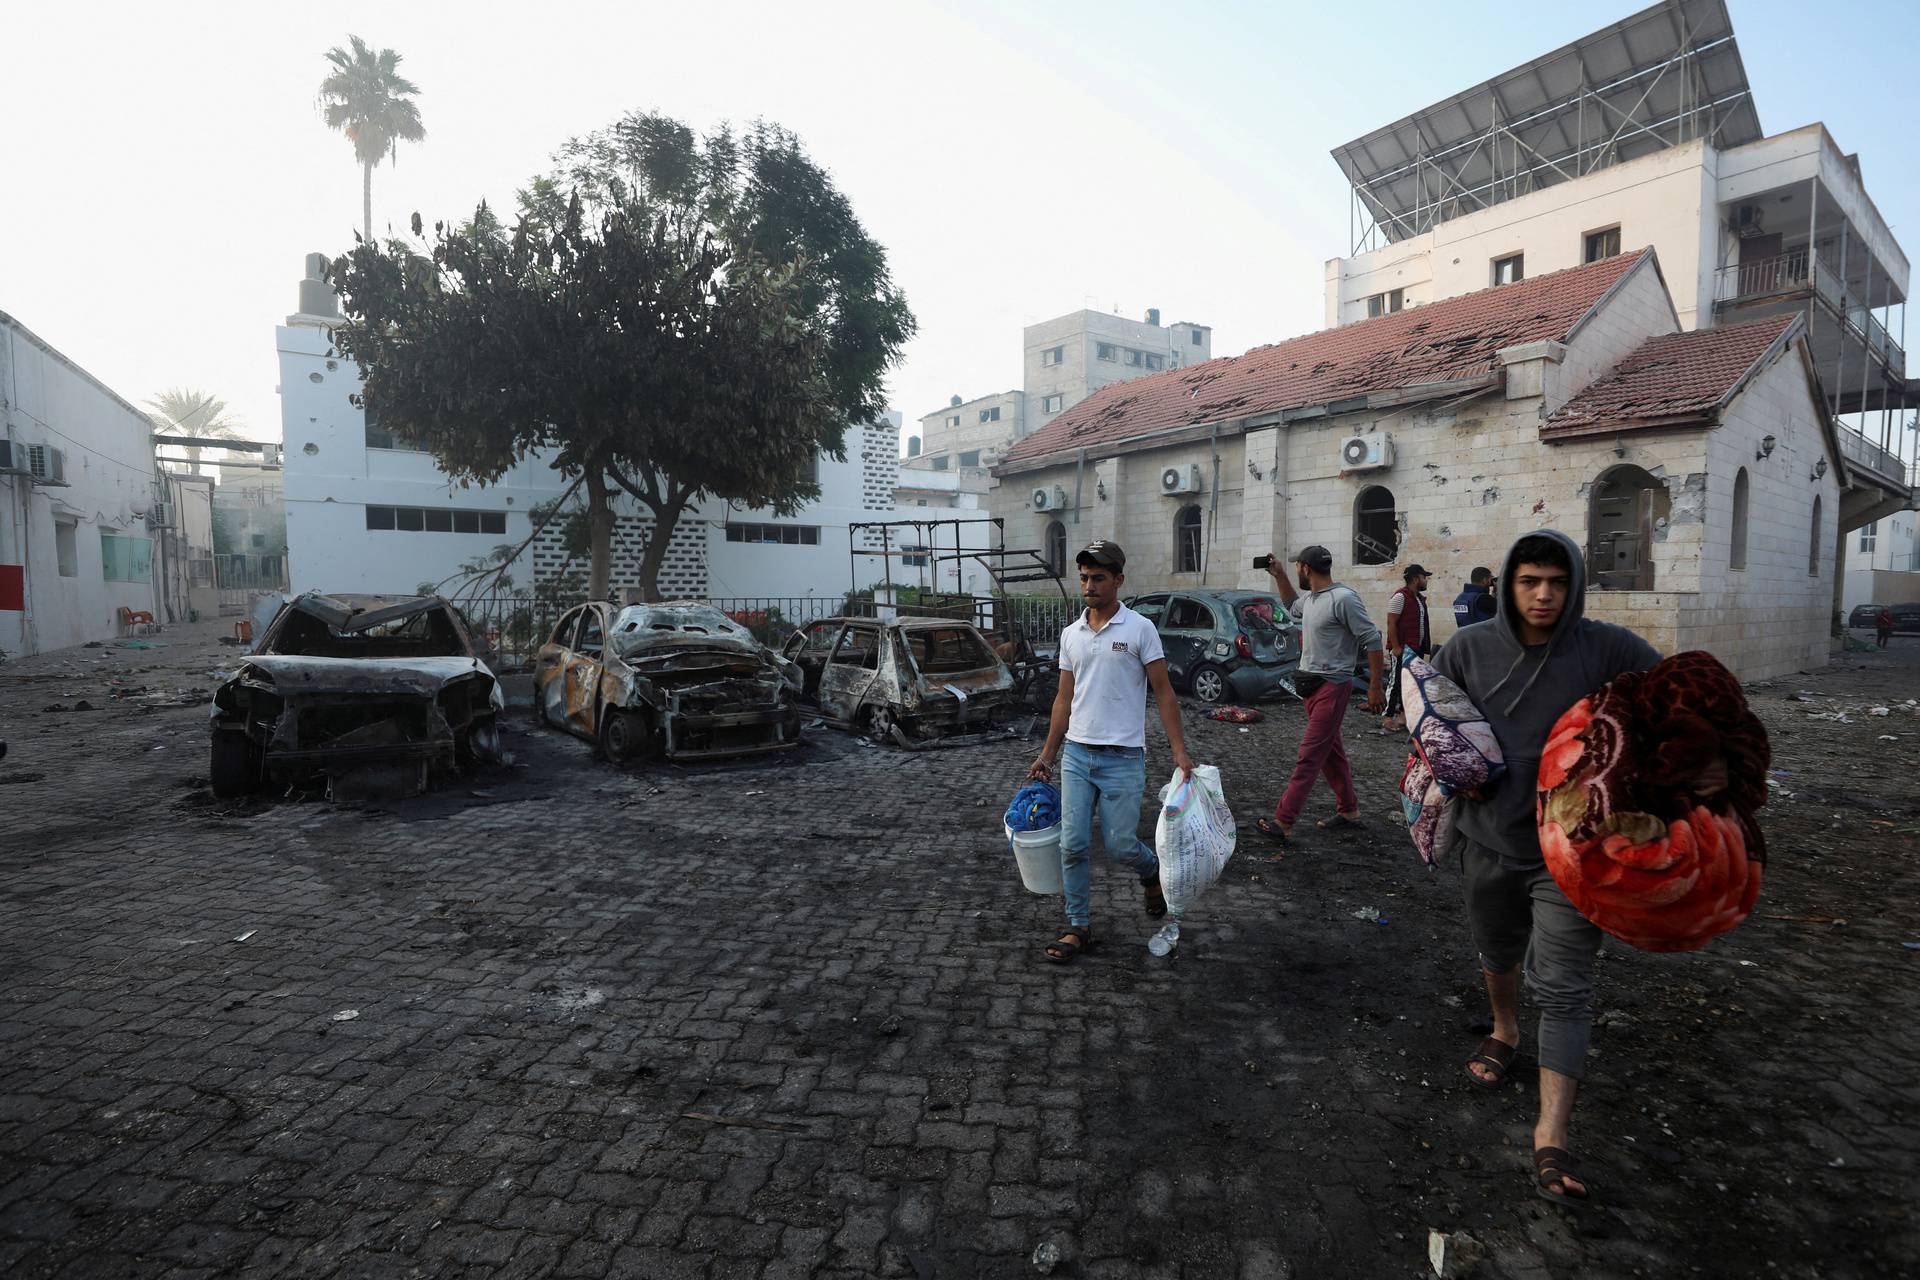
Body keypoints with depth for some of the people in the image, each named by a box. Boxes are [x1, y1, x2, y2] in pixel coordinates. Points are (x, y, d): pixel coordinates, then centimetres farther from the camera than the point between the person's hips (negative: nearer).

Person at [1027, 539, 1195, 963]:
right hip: (1076, 754, 4)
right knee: (1073, 846, 3)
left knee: (1120, 846, -1)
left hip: (1122, 758, -4)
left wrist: (1180, 750, -13)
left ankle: (1152, 871, 34)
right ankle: (1079, 927, 18)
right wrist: (1047, 754, 13)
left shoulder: (1139, 629, -6)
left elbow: (1162, 692, -5)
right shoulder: (1071, 634, 8)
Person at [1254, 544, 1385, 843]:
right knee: (1331, 751, 17)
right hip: (1311, 684, 9)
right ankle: (1349, 810, 30)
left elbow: (1372, 640, -16)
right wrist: (1279, 576, 25)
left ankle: (1283, 823, -11)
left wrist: (1375, 687, -17)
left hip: (1332, 686, -9)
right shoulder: (1309, 598, 10)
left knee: (1309, 756, -10)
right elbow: (1293, 606, 36)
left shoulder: (1343, 598, -17)